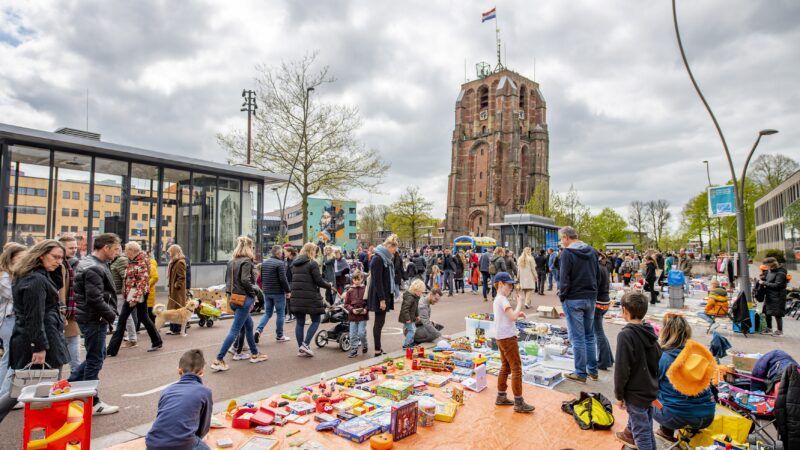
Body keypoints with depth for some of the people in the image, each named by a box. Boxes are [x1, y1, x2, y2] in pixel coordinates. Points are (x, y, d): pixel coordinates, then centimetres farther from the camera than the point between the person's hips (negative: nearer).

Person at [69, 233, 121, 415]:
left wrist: (109, 314, 11)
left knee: (96, 356, 22)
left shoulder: (87, 262, 13)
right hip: (94, 320, -10)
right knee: (95, 360, 2)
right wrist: (111, 315, -13)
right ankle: (92, 403, 13)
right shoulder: (94, 269, -21)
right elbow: (95, 299, -26)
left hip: (90, 318, 10)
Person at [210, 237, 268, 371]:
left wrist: (232, 292, 13)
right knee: (235, 330, -4)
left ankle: (254, 354, 29)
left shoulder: (231, 262, 11)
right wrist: (253, 293, -11)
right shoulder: (246, 262, -14)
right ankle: (219, 360, -2)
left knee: (249, 325, 20)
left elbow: (227, 280, 13)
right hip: (244, 299, -9)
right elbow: (245, 280, -24)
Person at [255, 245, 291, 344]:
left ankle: (259, 330, -4)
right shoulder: (280, 263, -15)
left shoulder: (264, 263, 9)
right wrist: (288, 290, -9)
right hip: (278, 292, -7)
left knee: (267, 313, 15)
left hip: (266, 292, 7)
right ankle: (279, 335, 14)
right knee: (280, 314, 5)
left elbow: (261, 278, 16)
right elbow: (283, 279, -18)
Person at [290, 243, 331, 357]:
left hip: (296, 297, 7)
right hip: (310, 297, -6)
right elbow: (319, 281, -12)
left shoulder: (295, 264, 13)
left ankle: (300, 348, 14)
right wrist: (329, 286, 4)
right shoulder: (312, 264, -9)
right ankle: (305, 344, -2)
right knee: (315, 321, 7)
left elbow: (293, 279, 18)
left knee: (299, 322, 10)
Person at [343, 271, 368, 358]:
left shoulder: (366, 289, -3)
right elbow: (346, 304, 4)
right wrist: (352, 310, -12)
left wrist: (366, 309, -14)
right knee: (353, 335, 5)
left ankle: (365, 346, 24)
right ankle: (353, 351, 19)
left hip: (363, 316, -2)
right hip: (352, 316, 2)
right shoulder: (350, 291, 2)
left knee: (361, 333, -4)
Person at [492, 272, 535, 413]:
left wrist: (518, 314, 7)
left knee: (505, 367, 17)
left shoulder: (497, 299, 16)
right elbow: (513, 316, -26)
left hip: (501, 338, 10)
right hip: (508, 338, -10)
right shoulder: (503, 299, -15)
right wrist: (519, 305, -12)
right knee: (516, 369, -5)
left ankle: (501, 397, 25)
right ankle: (518, 403, 0)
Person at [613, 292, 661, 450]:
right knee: (646, 426, 24)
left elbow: (622, 369, -21)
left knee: (641, 432, 4)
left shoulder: (625, 335, -24)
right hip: (652, 390, 8)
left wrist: (619, 395, -10)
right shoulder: (650, 332, 0)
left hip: (636, 393, -8)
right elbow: (659, 360, 10)